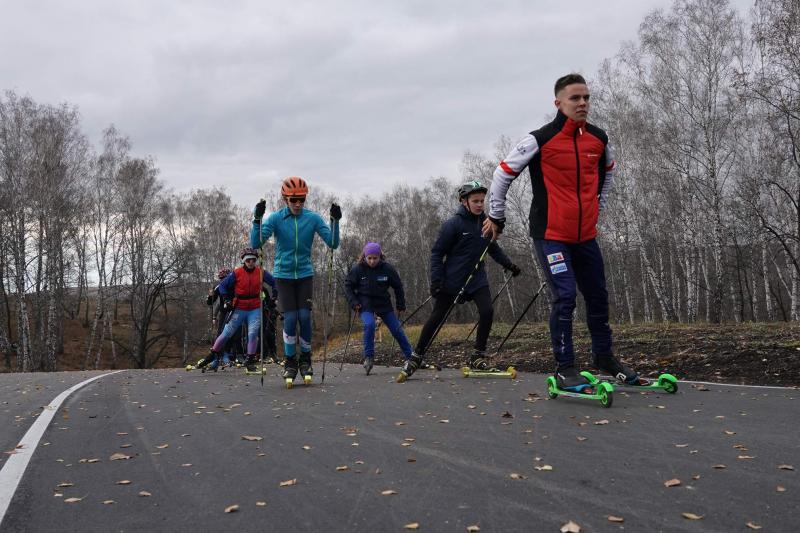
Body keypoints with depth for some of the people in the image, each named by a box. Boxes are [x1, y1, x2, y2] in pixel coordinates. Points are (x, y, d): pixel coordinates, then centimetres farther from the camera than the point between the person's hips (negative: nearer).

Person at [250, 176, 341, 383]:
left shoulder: (313, 218, -5)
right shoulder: (276, 218, -8)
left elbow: (332, 244, -7)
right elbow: (255, 243, -15)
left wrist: (335, 221, -20)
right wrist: (257, 219, -28)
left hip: (305, 274, 1)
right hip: (283, 275, -1)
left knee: (305, 317, -5)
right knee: (290, 318, -7)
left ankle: (305, 359, 14)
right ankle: (290, 361, 11)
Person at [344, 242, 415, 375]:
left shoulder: (387, 269, -9)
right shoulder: (357, 269, -10)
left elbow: (398, 287, 4)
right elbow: (348, 286, 1)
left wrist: (401, 306, 6)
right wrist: (354, 303, -10)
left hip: (384, 304, 2)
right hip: (365, 305, -2)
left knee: (397, 330, 3)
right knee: (369, 324, -29)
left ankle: (411, 357, 19)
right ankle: (369, 357, -16)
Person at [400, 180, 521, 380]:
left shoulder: (484, 222, 2)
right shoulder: (453, 224, -14)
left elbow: (493, 248, 16)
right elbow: (437, 253, -10)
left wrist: (508, 264, 6)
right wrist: (436, 280, -17)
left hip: (476, 277, 4)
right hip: (452, 279, -4)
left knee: (487, 311, -14)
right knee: (437, 317, 2)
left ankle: (478, 356, 0)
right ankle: (416, 357, 17)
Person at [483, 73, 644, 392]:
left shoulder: (599, 139, 4)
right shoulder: (540, 139, -12)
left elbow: (607, 171, 27)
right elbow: (503, 173, -5)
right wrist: (496, 217, 2)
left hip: (586, 235, 6)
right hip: (551, 235, -6)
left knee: (598, 296, 12)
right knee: (565, 297, -14)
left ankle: (604, 356, 30)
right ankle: (565, 368, -3)